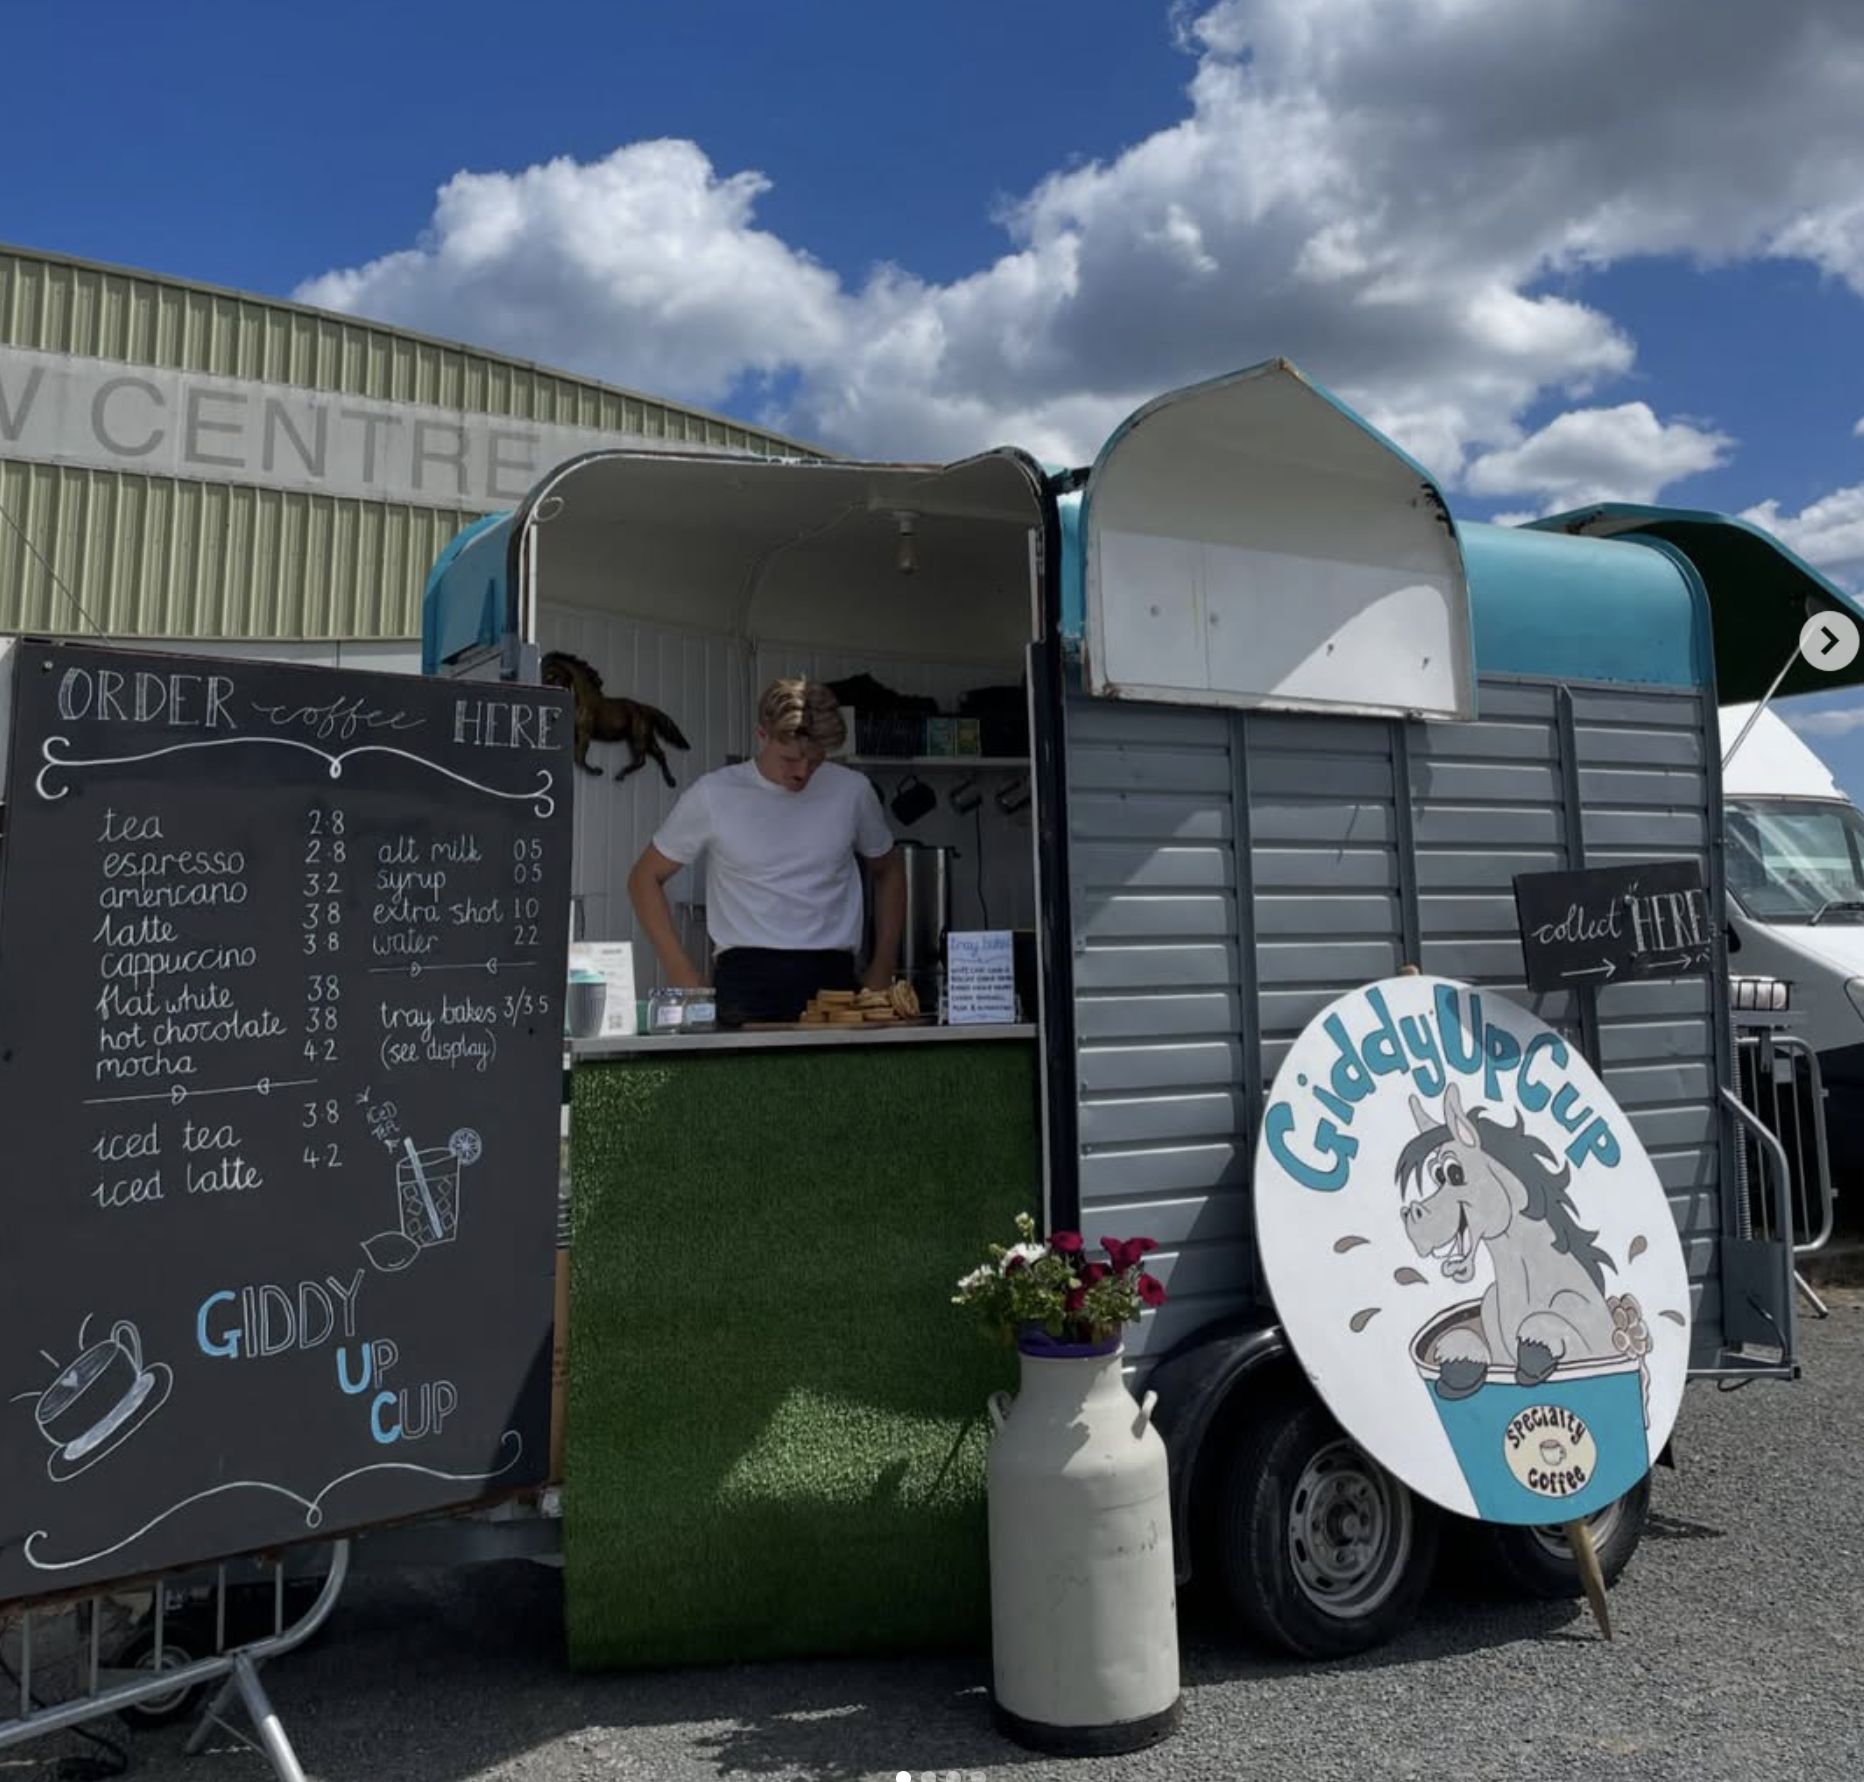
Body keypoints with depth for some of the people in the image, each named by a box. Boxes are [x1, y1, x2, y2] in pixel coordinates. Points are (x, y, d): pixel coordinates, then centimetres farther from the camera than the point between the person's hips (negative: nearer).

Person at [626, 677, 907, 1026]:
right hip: (746, 978, -1)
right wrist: (682, 973, 0)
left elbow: (888, 871, 21)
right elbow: (645, 878, 9)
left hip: (831, 975, 2)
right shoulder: (712, 794, -1)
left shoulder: (852, 790, 5)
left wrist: (882, 970, 13)